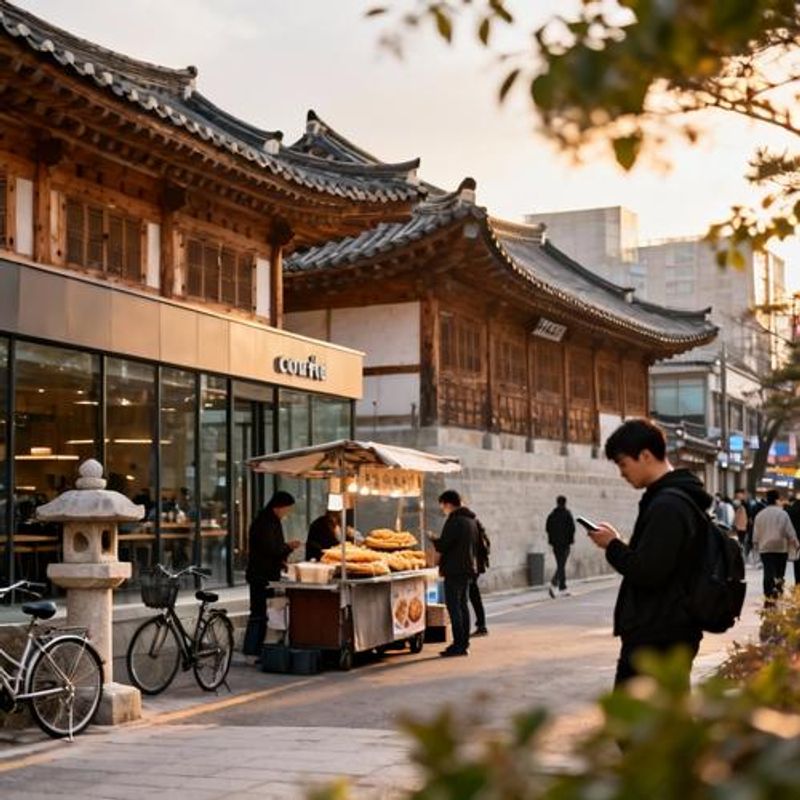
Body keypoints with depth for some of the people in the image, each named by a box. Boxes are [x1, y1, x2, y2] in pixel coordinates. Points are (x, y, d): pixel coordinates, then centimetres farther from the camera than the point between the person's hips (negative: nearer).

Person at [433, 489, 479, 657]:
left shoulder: (454, 521, -15)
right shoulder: (471, 520, 14)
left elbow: (443, 545, -17)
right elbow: (475, 545, 22)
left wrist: (434, 540, 1)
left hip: (454, 570, -9)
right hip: (468, 568, 9)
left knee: (454, 607, -7)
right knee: (463, 605, 13)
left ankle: (458, 645, -9)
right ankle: (464, 643, 16)